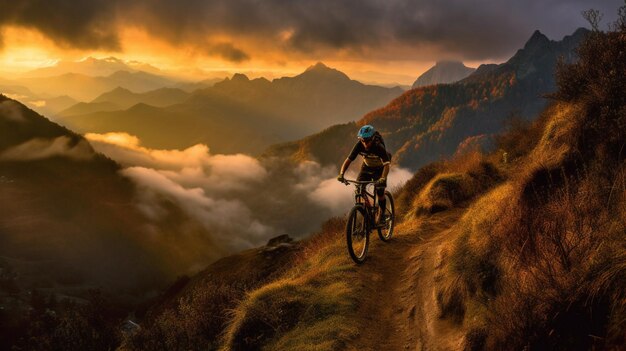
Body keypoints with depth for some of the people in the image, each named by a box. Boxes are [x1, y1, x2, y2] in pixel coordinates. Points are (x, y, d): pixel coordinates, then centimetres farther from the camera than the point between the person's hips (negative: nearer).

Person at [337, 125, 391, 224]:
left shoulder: (379, 147, -35)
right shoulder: (359, 145, -26)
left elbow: (386, 165, -42)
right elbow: (348, 160, -25)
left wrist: (383, 178, -59)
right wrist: (341, 174, -40)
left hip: (379, 169, -3)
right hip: (366, 167, 3)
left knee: (380, 193, -15)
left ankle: (381, 214, 11)